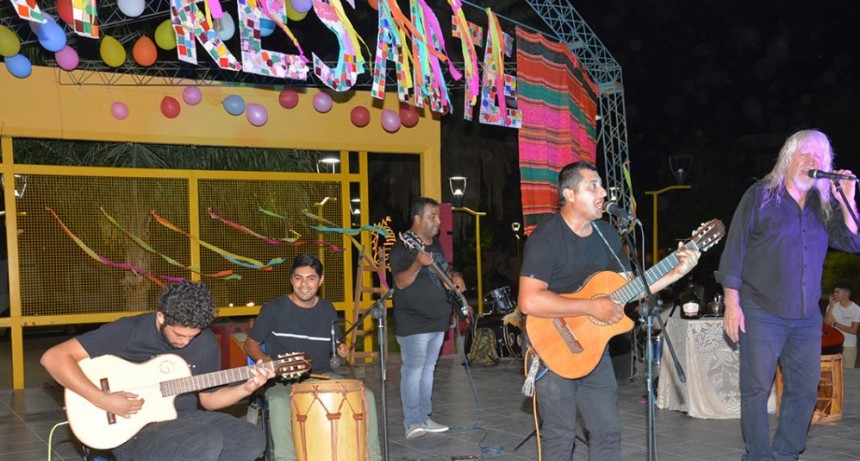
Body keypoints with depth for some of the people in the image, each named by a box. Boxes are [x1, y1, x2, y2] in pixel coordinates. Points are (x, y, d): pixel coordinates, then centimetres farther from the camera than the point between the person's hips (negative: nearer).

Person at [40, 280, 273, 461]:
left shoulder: (206, 342, 1)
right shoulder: (130, 331, -14)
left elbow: (208, 398, 13)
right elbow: (54, 357, -17)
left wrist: (245, 389, -7)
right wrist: (103, 400, -24)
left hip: (183, 418, 6)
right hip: (130, 430, -5)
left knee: (252, 439, -15)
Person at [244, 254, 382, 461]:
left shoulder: (328, 310, 9)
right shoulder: (274, 309, -4)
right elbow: (250, 344, 3)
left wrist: (341, 349, -3)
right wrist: (269, 362, -16)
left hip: (323, 376, 4)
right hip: (283, 379, -3)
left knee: (366, 395, -18)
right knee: (280, 401, -39)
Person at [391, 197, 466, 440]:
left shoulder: (435, 243, 14)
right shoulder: (403, 247, -13)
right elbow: (401, 282, -22)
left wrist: (454, 275, 7)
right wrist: (418, 264, -38)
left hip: (437, 321, 9)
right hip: (413, 323, -9)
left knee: (428, 370, 13)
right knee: (413, 371, -9)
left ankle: (424, 418, 22)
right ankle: (412, 423, -5)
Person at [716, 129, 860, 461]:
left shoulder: (824, 206, 12)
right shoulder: (760, 196, -2)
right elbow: (734, 250, -4)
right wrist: (731, 304, -10)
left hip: (807, 318, 5)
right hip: (762, 314, -5)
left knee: (805, 390, 8)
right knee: (756, 389, -2)